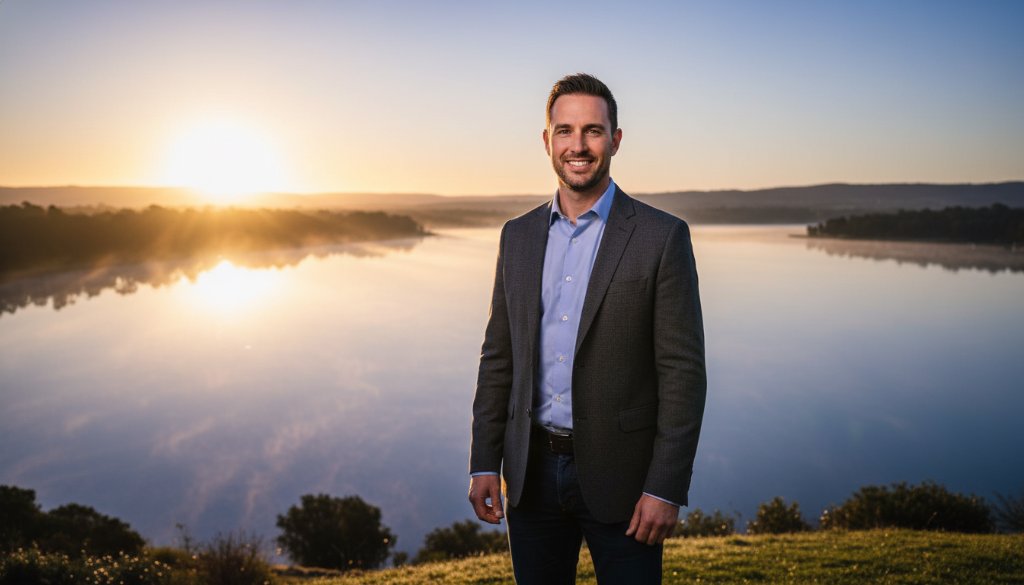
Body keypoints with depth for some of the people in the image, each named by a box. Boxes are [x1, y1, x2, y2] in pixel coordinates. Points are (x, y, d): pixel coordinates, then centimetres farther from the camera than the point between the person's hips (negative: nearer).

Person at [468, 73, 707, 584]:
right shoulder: (518, 236, 6)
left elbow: (684, 370, -10)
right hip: (532, 474, 4)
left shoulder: (661, 237, -8)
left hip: (619, 475, -4)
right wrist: (484, 462, 4)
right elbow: (498, 357, 8)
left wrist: (666, 488, -13)